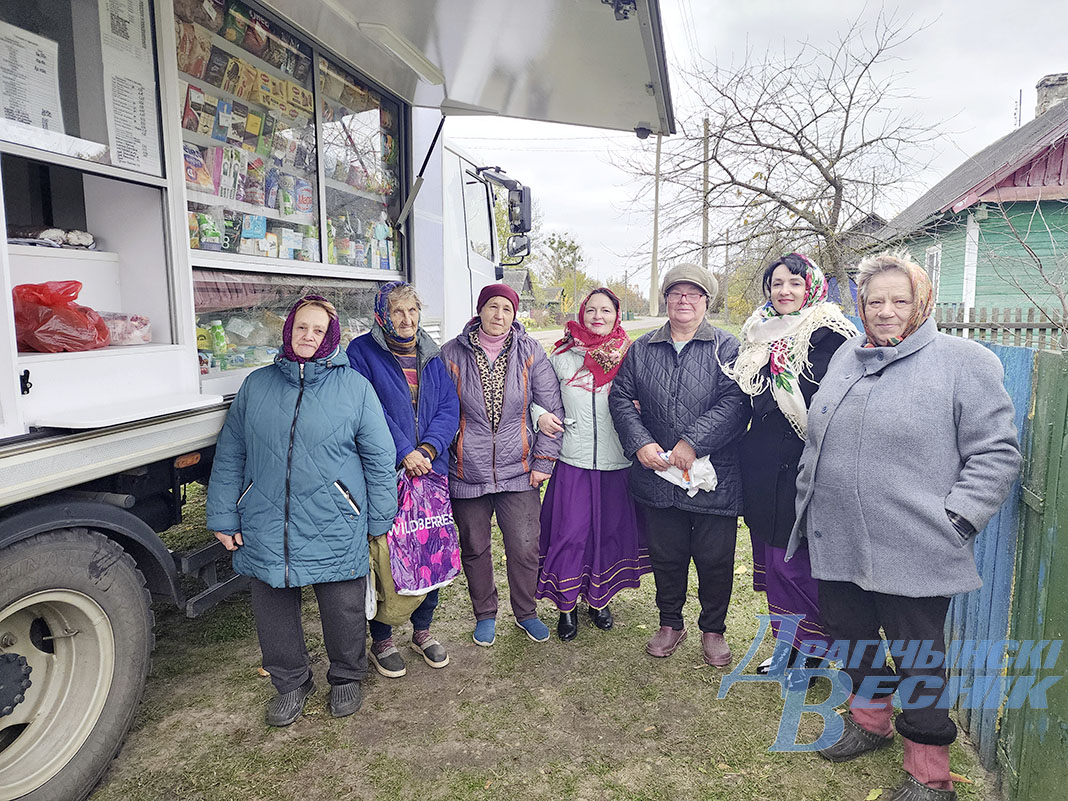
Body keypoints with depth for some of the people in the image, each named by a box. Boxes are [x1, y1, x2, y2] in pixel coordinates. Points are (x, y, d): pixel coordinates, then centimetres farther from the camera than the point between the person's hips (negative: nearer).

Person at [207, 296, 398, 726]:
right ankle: (290, 683, 36)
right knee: (273, 608, 12)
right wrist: (223, 516, 7)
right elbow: (229, 456, 10)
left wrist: (381, 521, 1)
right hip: (266, 526, 3)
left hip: (334, 527, -2)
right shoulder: (257, 384, 7)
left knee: (343, 607, 9)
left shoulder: (354, 386, 0)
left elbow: (379, 459, 2)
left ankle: (346, 678, 36)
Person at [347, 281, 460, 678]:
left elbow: (449, 407, 3)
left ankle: (422, 630, 31)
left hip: (431, 471, 4)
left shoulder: (431, 356, 11)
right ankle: (381, 640, 23)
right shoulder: (362, 352, -3)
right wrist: (403, 453, -20)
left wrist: (428, 448, -13)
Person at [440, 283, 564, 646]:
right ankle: (485, 613, 35)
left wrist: (543, 462, -2)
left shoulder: (531, 352, -1)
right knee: (474, 549, 14)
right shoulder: (453, 353, -1)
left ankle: (525, 612, 30)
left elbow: (552, 409, 2)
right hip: (467, 472, 1)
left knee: (524, 548, 5)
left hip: (519, 470, 0)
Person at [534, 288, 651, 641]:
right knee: (570, 532, 0)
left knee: (611, 531, 11)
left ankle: (599, 599, 32)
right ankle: (566, 604, 20)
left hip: (618, 462, 1)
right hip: (574, 460, -1)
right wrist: (541, 414, -8)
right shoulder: (562, 355, 3)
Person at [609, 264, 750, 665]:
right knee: (665, 556, 15)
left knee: (715, 560, 8)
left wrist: (693, 442, -21)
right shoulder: (641, 349, 10)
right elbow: (621, 398, 6)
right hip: (657, 476, 3)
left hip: (713, 478, -2)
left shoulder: (726, 348, -1)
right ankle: (670, 623, 36)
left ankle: (713, 630, 30)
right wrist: (640, 443, -9)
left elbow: (735, 402, -13)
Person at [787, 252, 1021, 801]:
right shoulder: (846, 358, 11)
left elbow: (996, 453, -9)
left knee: (917, 656, 7)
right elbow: (817, 436, 20)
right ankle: (871, 719, 45)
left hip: (912, 550, -6)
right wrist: (808, 498, 17)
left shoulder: (962, 361, -8)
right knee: (850, 635, 20)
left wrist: (954, 520, -15)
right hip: (837, 539, 6)